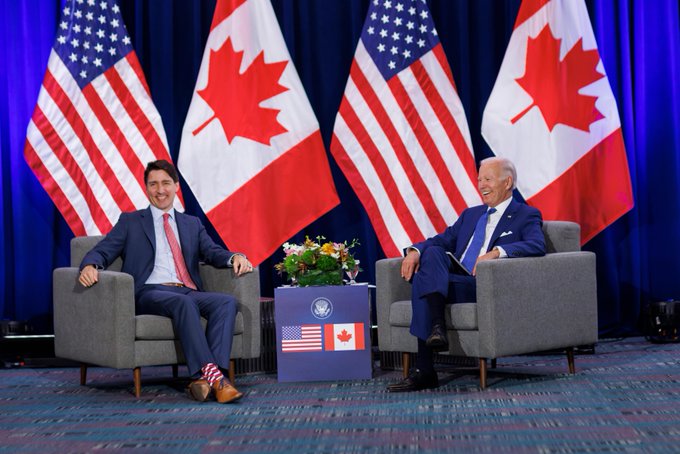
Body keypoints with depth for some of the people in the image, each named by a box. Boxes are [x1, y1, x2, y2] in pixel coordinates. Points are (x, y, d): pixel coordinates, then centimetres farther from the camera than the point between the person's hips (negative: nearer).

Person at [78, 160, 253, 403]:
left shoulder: (192, 224, 27)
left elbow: (212, 252, 13)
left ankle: (204, 380, -40)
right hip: (150, 293, -3)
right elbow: (101, 252, 7)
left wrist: (235, 257, -11)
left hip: (189, 292, 4)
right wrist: (90, 266, -18)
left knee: (227, 301, -28)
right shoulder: (130, 221, 18)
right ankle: (211, 374, -46)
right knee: (184, 302, -37)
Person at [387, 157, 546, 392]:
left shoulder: (526, 216, 6)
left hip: (487, 287, -6)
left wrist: (496, 251, -30)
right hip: (454, 277, 6)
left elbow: (537, 246, -14)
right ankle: (437, 327, -36)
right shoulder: (470, 214, 27)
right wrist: (415, 250, -3)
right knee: (432, 251, -23)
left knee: (423, 281, -26)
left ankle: (424, 371, -29)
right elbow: (442, 240, 20)